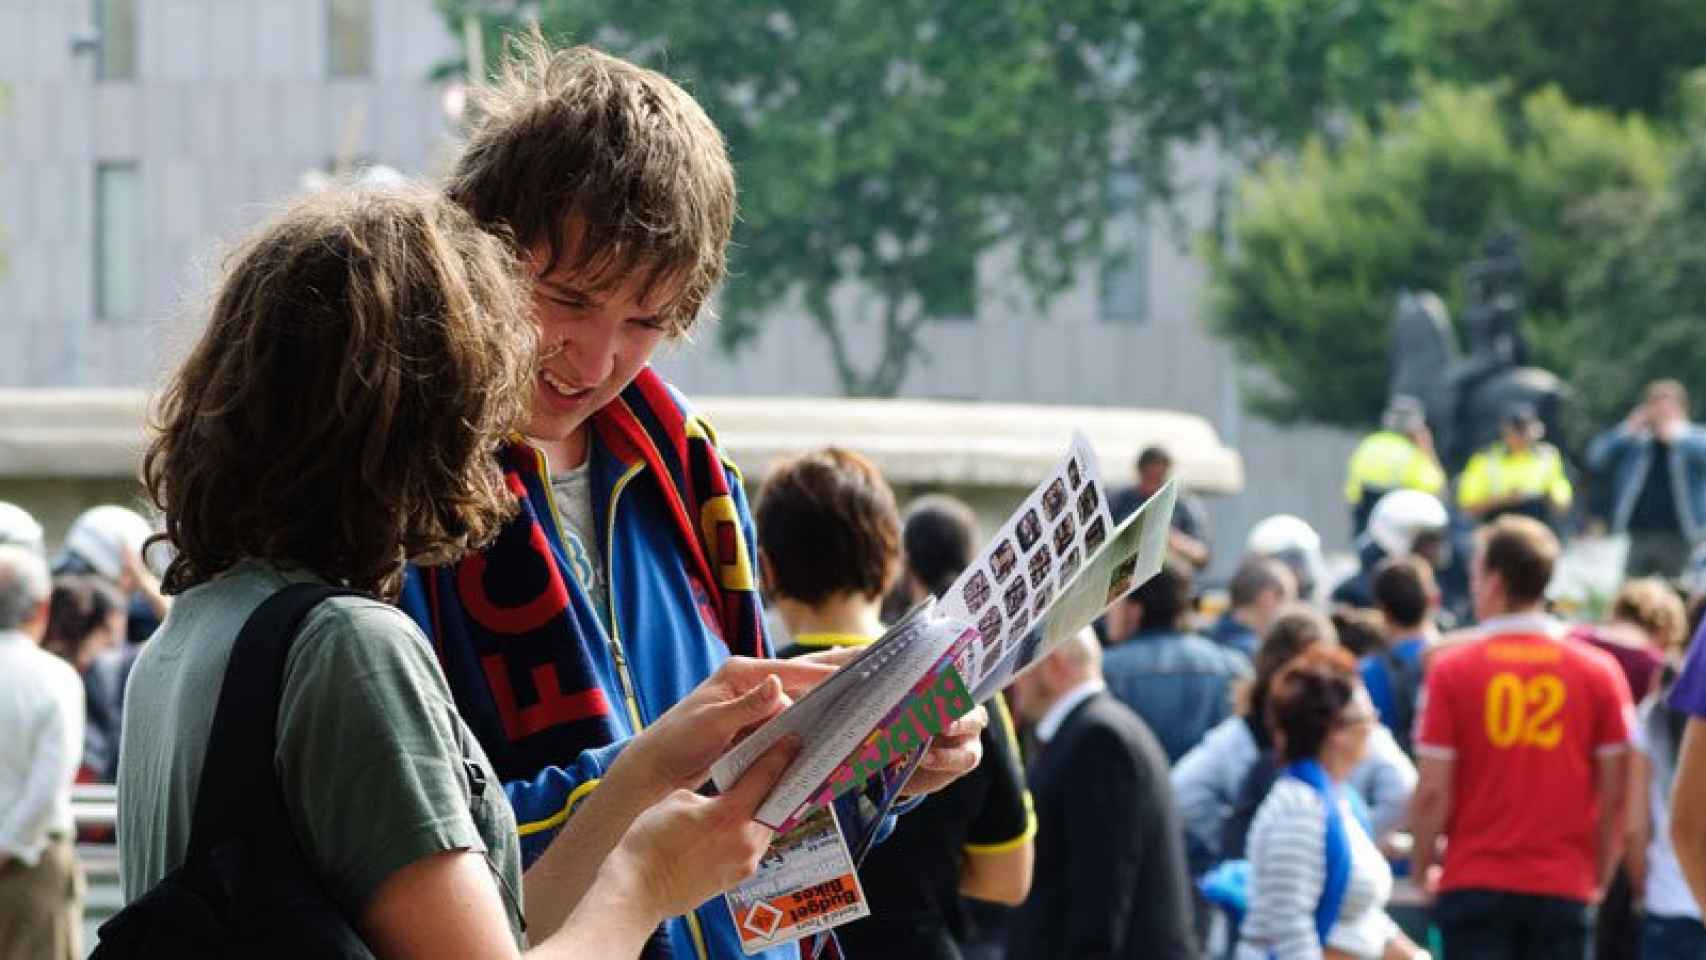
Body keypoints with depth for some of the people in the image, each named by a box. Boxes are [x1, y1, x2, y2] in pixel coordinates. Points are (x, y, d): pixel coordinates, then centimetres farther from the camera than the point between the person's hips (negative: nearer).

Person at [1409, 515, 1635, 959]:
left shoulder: (1452, 669, -5)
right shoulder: (1599, 672, 1)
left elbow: (1433, 791, -6)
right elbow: (1616, 792, 1)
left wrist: (1422, 869, 8)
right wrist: (1600, 876, 12)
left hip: (1474, 885, -1)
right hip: (1564, 887, 1)